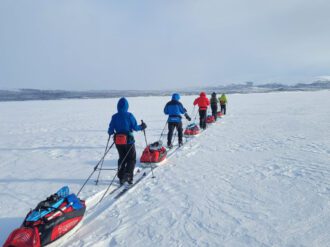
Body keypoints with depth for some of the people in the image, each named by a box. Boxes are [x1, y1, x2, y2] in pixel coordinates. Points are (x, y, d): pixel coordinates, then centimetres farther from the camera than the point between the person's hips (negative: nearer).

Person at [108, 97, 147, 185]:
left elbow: (110, 131, 0)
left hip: (118, 141, 4)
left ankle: (121, 177, 23)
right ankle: (128, 176, -3)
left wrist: (110, 132, 23)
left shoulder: (114, 117, -2)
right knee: (132, 159, 10)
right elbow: (135, 127, -9)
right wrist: (142, 127, 10)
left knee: (122, 158, 19)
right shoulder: (129, 115, -11)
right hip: (128, 140, -4)